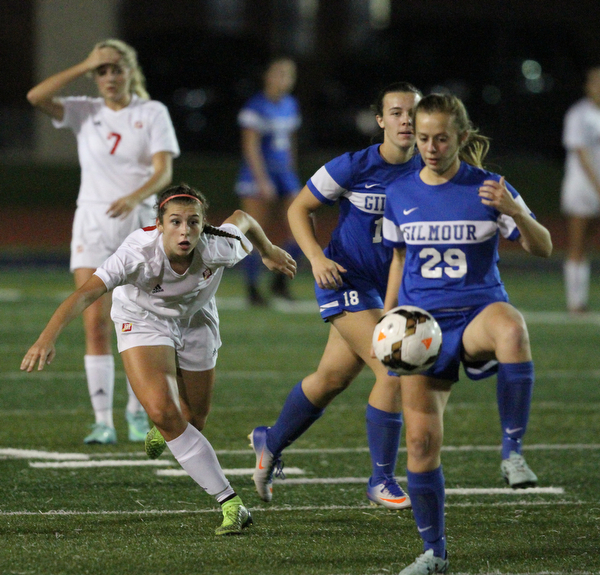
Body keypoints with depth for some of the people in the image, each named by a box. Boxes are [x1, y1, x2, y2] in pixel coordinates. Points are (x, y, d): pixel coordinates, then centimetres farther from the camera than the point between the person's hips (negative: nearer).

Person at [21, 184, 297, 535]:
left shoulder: (218, 249, -31)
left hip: (196, 321, 3)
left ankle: (166, 429, 54)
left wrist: (269, 251, 14)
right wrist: (48, 338, -61)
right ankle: (231, 505, -18)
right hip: (142, 319, -3)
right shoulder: (139, 253, -38)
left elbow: (241, 219, -7)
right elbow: (85, 294, -47)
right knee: (162, 411, -24)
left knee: (193, 422, 12)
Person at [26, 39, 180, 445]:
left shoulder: (152, 113, 2)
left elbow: (164, 171, -9)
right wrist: (84, 66, -11)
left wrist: (135, 196, -29)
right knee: (96, 323, -9)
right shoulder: (85, 112, 6)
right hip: (92, 221, 1)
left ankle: (137, 411, 21)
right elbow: (37, 97, -10)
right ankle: (103, 422, -9)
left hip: (138, 221, -1)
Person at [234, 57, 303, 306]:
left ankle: (281, 281, 15)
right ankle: (252, 289, 6)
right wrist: (262, 181, -21)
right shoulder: (256, 107, -11)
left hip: (283, 174, 7)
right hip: (257, 175, -7)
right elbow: (250, 146, -16)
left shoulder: (290, 105, 12)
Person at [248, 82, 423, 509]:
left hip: (391, 287, 6)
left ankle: (271, 443, 40)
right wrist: (316, 258, -17)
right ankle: (382, 480, -6)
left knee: (332, 378, 15)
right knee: (394, 372, -18)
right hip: (347, 281, -6)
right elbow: (299, 209, -4)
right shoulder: (354, 167, -15)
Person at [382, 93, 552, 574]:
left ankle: (513, 452, -34)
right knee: (421, 440, -5)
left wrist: (514, 211, -24)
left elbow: (542, 249, -6)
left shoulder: (487, 188, -3)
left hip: (478, 312, -3)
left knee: (512, 329, -42)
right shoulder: (400, 195, 7)